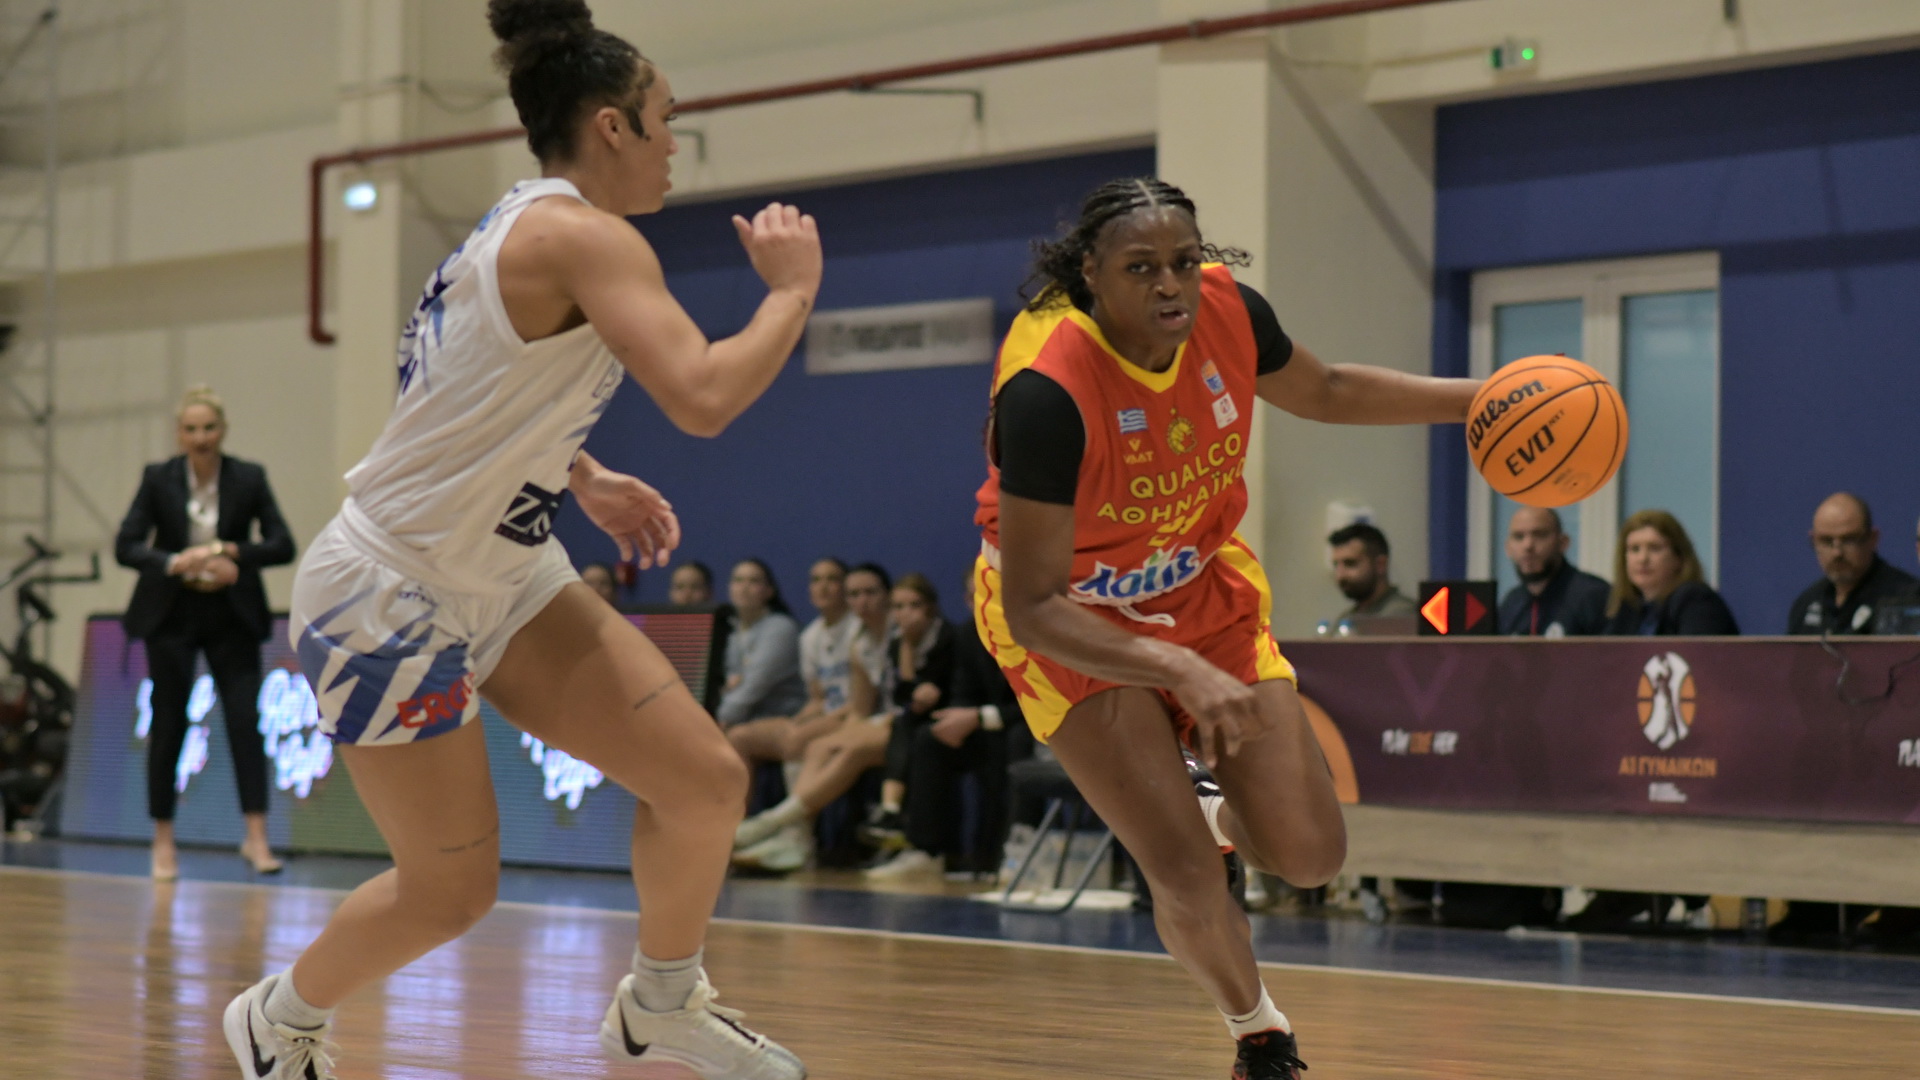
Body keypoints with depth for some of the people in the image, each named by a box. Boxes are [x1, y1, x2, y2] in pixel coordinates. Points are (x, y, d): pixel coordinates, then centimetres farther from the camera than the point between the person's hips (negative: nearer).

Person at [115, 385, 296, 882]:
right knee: (168, 726, 3)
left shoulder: (249, 478, -3)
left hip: (231, 617, 0)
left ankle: (256, 836, -6)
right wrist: (176, 564, -25)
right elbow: (125, 546, -8)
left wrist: (233, 552, -23)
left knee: (245, 720, -9)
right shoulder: (158, 478, -4)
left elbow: (283, 546, -7)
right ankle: (163, 841, 12)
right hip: (171, 616, 0)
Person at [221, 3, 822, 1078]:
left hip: (503, 574, 9)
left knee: (706, 777, 1)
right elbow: (704, 398, -33)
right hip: (393, 596, -9)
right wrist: (793, 288, -18)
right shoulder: (586, 238, -20)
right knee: (453, 890, 3)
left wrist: (588, 480, 17)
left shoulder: (522, 228, 9)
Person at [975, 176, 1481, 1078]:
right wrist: (1183, 671, -43)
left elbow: (1325, 392, 6)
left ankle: (1219, 815, 37)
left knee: (1310, 857, 0)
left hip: (1202, 589, 5)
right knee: (1188, 881, -14)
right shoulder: (1046, 392, -35)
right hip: (1067, 620, -5)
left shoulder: (1226, 310, -18)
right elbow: (1030, 608, -32)